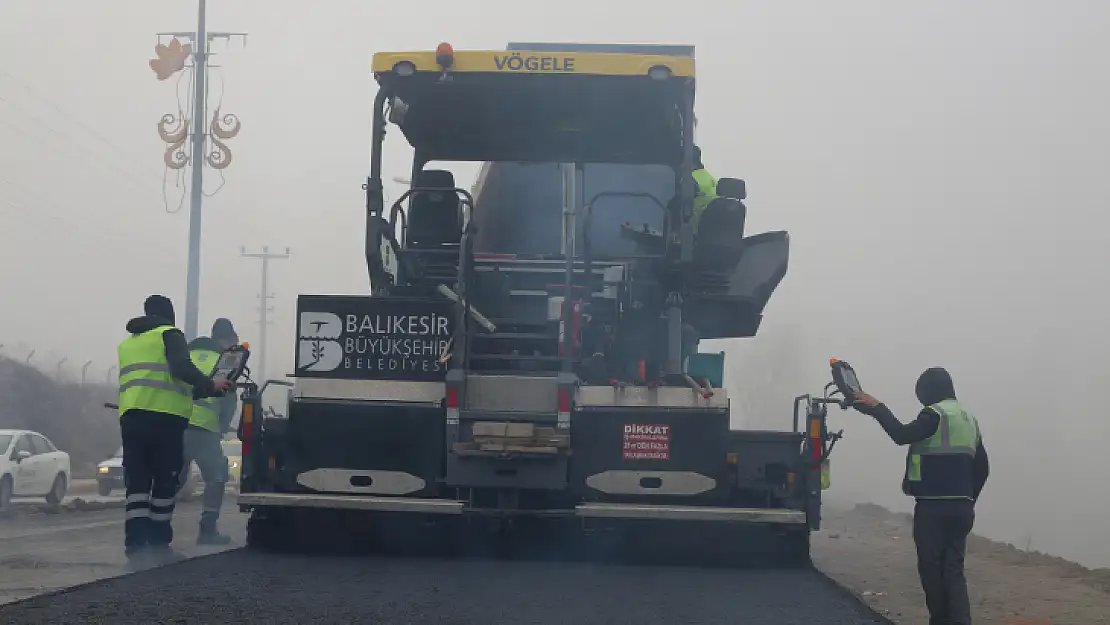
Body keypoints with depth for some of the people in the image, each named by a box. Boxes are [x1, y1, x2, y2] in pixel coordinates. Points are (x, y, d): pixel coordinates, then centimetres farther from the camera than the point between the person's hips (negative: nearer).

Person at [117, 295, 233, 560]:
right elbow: (181, 368, -14)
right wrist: (210, 386, -6)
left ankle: (135, 543, -8)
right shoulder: (169, 335, 2)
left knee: (137, 481, 2)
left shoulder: (127, 343, 25)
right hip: (164, 417, -5)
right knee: (165, 481, 3)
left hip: (130, 416, 5)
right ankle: (159, 541, 2)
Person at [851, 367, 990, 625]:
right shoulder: (968, 418, 17)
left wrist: (877, 408, -13)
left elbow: (902, 435, -23)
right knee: (954, 570, 4)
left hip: (933, 507, -7)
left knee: (932, 567, 3)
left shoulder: (935, 414, -9)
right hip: (962, 508, 7)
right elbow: (982, 468, 20)